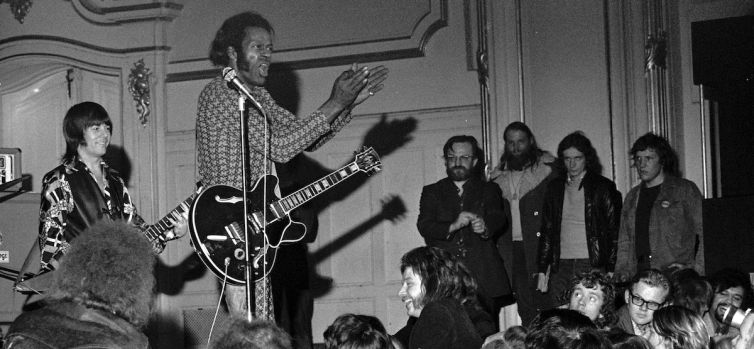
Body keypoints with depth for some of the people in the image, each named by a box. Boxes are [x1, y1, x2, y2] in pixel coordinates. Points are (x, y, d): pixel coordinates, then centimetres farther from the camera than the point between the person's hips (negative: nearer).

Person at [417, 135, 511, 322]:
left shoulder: (489, 190, 16)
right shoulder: (432, 192, 16)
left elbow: (498, 220, -2)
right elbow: (424, 227, 0)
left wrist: (485, 227, -26)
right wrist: (452, 226, -19)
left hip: (483, 280, 0)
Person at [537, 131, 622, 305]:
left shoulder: (603, 187, 3)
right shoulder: (554, 188, 13)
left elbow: (614, 231, 1)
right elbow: (547, 231, 15)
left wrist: (612, 271, -7)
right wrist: (542, 270, 9)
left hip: (593, 265, -3)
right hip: (561, 267, 3)